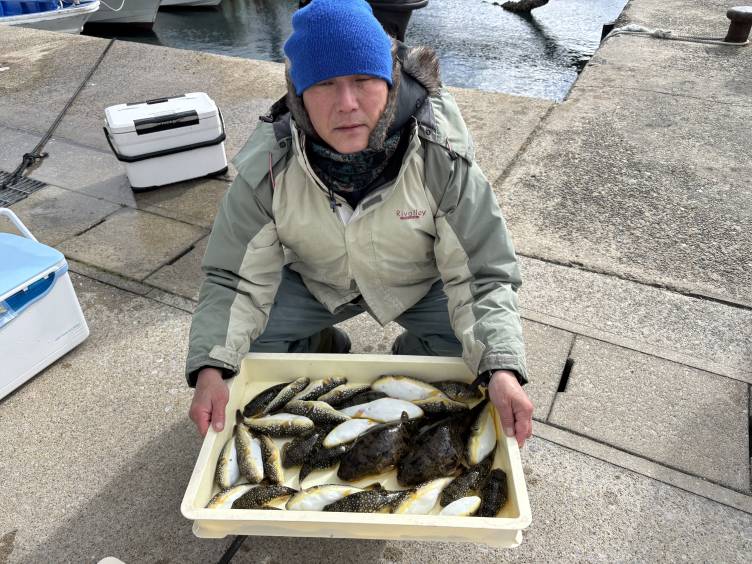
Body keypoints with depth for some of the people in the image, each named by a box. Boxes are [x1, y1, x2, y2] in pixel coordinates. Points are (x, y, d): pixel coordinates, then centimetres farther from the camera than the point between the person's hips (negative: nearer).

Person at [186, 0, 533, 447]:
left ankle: (410, 361, 10)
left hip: (420, 282, 0)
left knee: (472, 343, -23)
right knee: (243, 343, -14)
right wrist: (210, 370, -35)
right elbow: (235, 279, -20)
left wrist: (503, 371, -42)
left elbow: (482, 275, -27)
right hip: (317, 281, 2)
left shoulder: (442, 157, -30)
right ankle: (326, 348, 15)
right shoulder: (270, 165, -26)